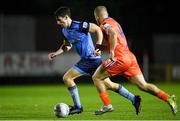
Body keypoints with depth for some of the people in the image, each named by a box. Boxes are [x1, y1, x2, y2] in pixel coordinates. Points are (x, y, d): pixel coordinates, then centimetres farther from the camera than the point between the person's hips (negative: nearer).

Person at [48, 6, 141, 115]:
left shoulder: (79, 26, -17)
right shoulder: (65, 31, 10)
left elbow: (98, 29, -15)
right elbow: (67, 45, 27)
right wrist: (56, 53, 14)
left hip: (92, 59, -8)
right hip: (85, 60, 8)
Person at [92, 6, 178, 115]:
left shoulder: (105, 24, -3)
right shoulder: (114, 22, 25)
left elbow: (113, 33, -26)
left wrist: (112, 52, -23)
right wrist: (101, 47, 30)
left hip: (120, 59, -9)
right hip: (130, 57, 9)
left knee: (96, 77, 4)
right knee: (143, 85, 2)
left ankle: (107, 105, 0)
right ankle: (168, 98, -12)